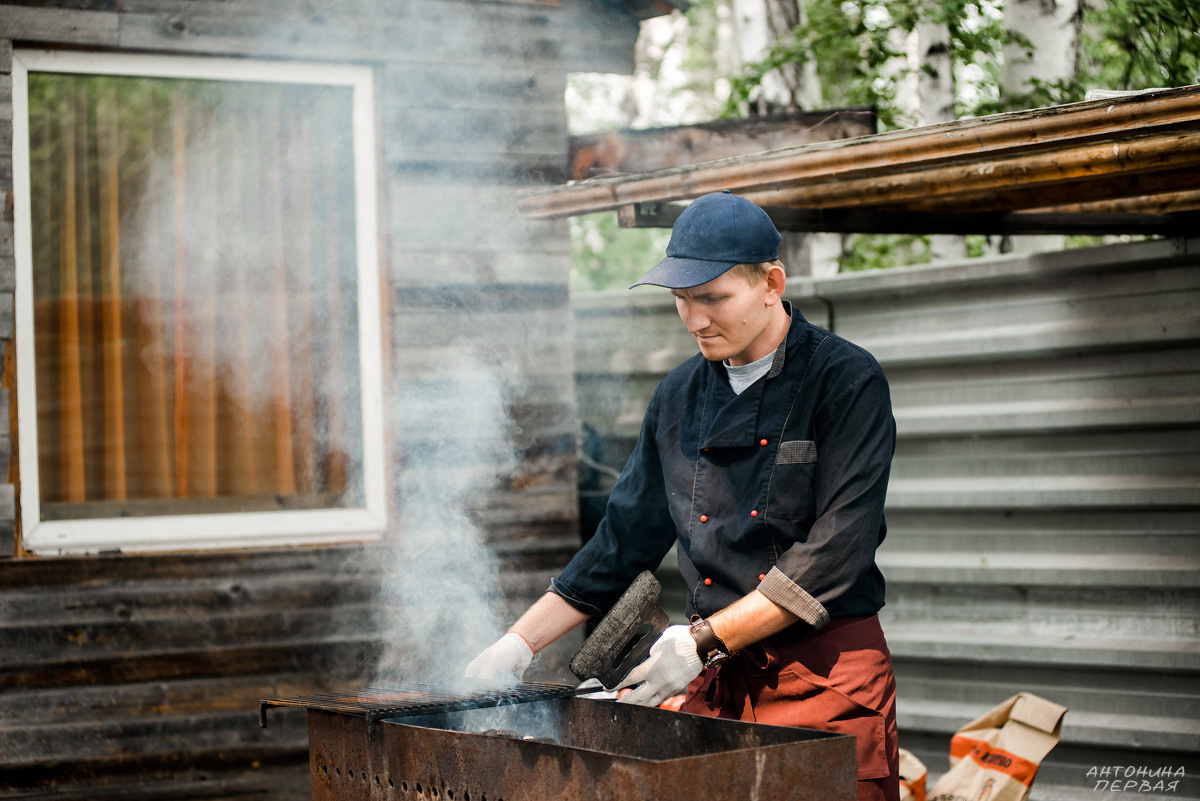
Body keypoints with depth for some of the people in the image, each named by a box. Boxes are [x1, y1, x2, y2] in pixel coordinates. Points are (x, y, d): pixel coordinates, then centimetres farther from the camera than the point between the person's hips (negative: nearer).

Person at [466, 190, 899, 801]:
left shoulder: (848, 382, -8)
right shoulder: (680, 396, 10)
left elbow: (837, 549, -15)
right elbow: (623, 539, 16)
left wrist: (705, 641, -18)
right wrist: (519, 645, 10)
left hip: (825, 676, -5)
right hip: (716, 678, 5)